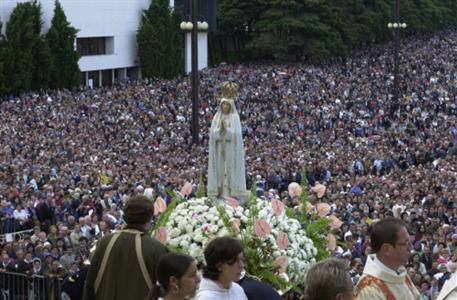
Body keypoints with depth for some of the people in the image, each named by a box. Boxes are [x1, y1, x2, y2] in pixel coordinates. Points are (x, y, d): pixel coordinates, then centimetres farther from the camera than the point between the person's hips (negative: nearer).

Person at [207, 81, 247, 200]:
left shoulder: (235, 117, 1)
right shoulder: (217, 117, 10)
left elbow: (236, 134, -8)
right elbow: (213, 134, 2)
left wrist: (226, 128, -18)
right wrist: (220, 128, -15)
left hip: (231, 150, -3)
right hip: (219, 150, 3)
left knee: (230, 168, -6)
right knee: (219, 169, 0)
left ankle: (231, 190, -6)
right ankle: (219, 190, 0)